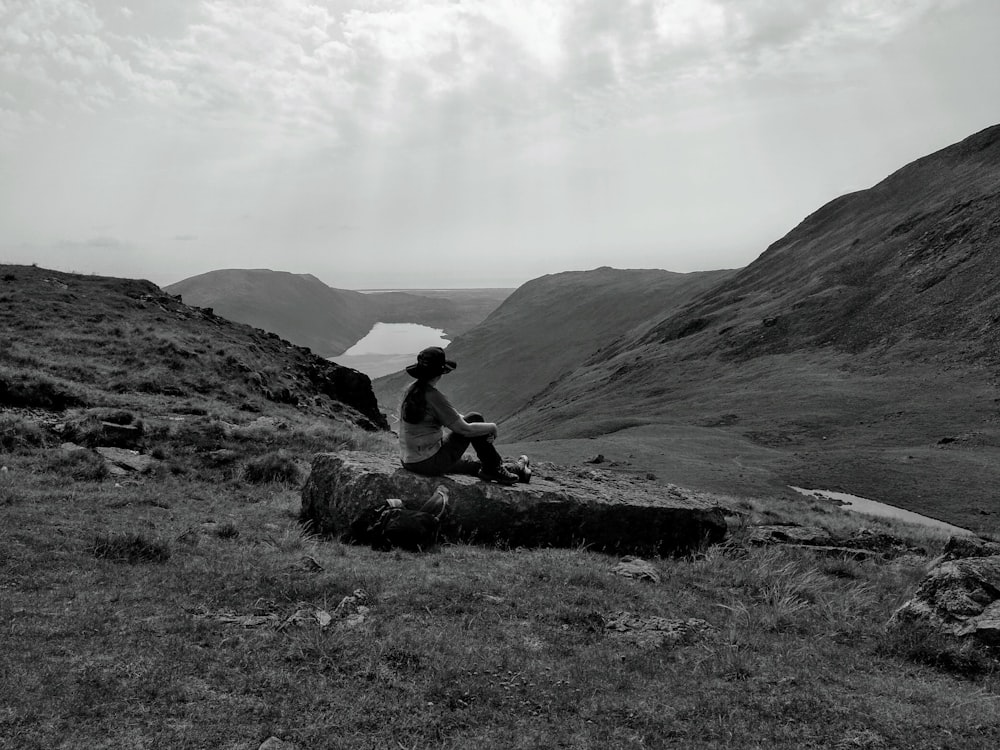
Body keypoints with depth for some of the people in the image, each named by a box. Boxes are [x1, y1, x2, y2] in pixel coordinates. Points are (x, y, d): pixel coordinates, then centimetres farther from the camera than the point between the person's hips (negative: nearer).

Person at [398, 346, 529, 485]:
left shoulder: (410, 389, 5)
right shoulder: (434, 396, -22)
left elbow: (452, 416, 13)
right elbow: (465, 429, -19)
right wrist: (491, 427, 0)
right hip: (430, 464, -8)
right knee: (474, 418, 1)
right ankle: (494, 469, 13)